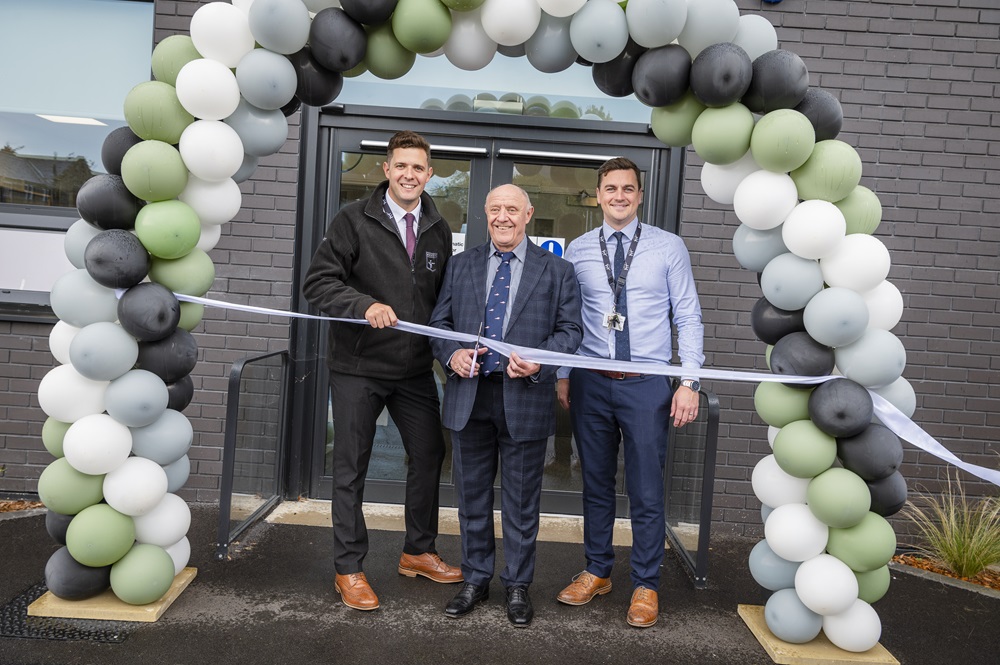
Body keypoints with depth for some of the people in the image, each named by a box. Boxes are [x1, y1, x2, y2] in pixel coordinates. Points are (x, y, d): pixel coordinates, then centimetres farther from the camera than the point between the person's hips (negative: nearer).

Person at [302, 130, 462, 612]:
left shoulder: (438, 231, 8)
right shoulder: (355, 220, -6)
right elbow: (318, 282, -11)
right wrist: (365, 305, -28)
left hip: (416, 370, 5)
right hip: (358, 368, -4)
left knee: (429, 455, 13)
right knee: (350, 469, 6)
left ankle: (418, 552, 33)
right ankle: (349, 569, 21)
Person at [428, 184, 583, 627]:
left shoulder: (556, 271, 4)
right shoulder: (461, 266, 10)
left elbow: (570, 329, 1)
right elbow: (440, 320, 10)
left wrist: (540, 361, -17)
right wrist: (451, 354, -10)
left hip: (525, 398, -2)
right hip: (470, 396, 3)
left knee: (521, 499, 8)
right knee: (472, 494, 13)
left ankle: (517, 586, 25)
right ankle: (475, 579, 30)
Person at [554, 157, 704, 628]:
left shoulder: (668, 248, 1)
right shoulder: (578, 251, 6)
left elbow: (688, 317, 0)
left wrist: (689, 381, -7)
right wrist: (562, 375, 5)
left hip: (647, 384, -2)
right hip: (591, 382, 2)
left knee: (646, 491, 4)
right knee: (596, 484, 14)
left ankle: (645, 585, 21)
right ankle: (597, 572, 31)